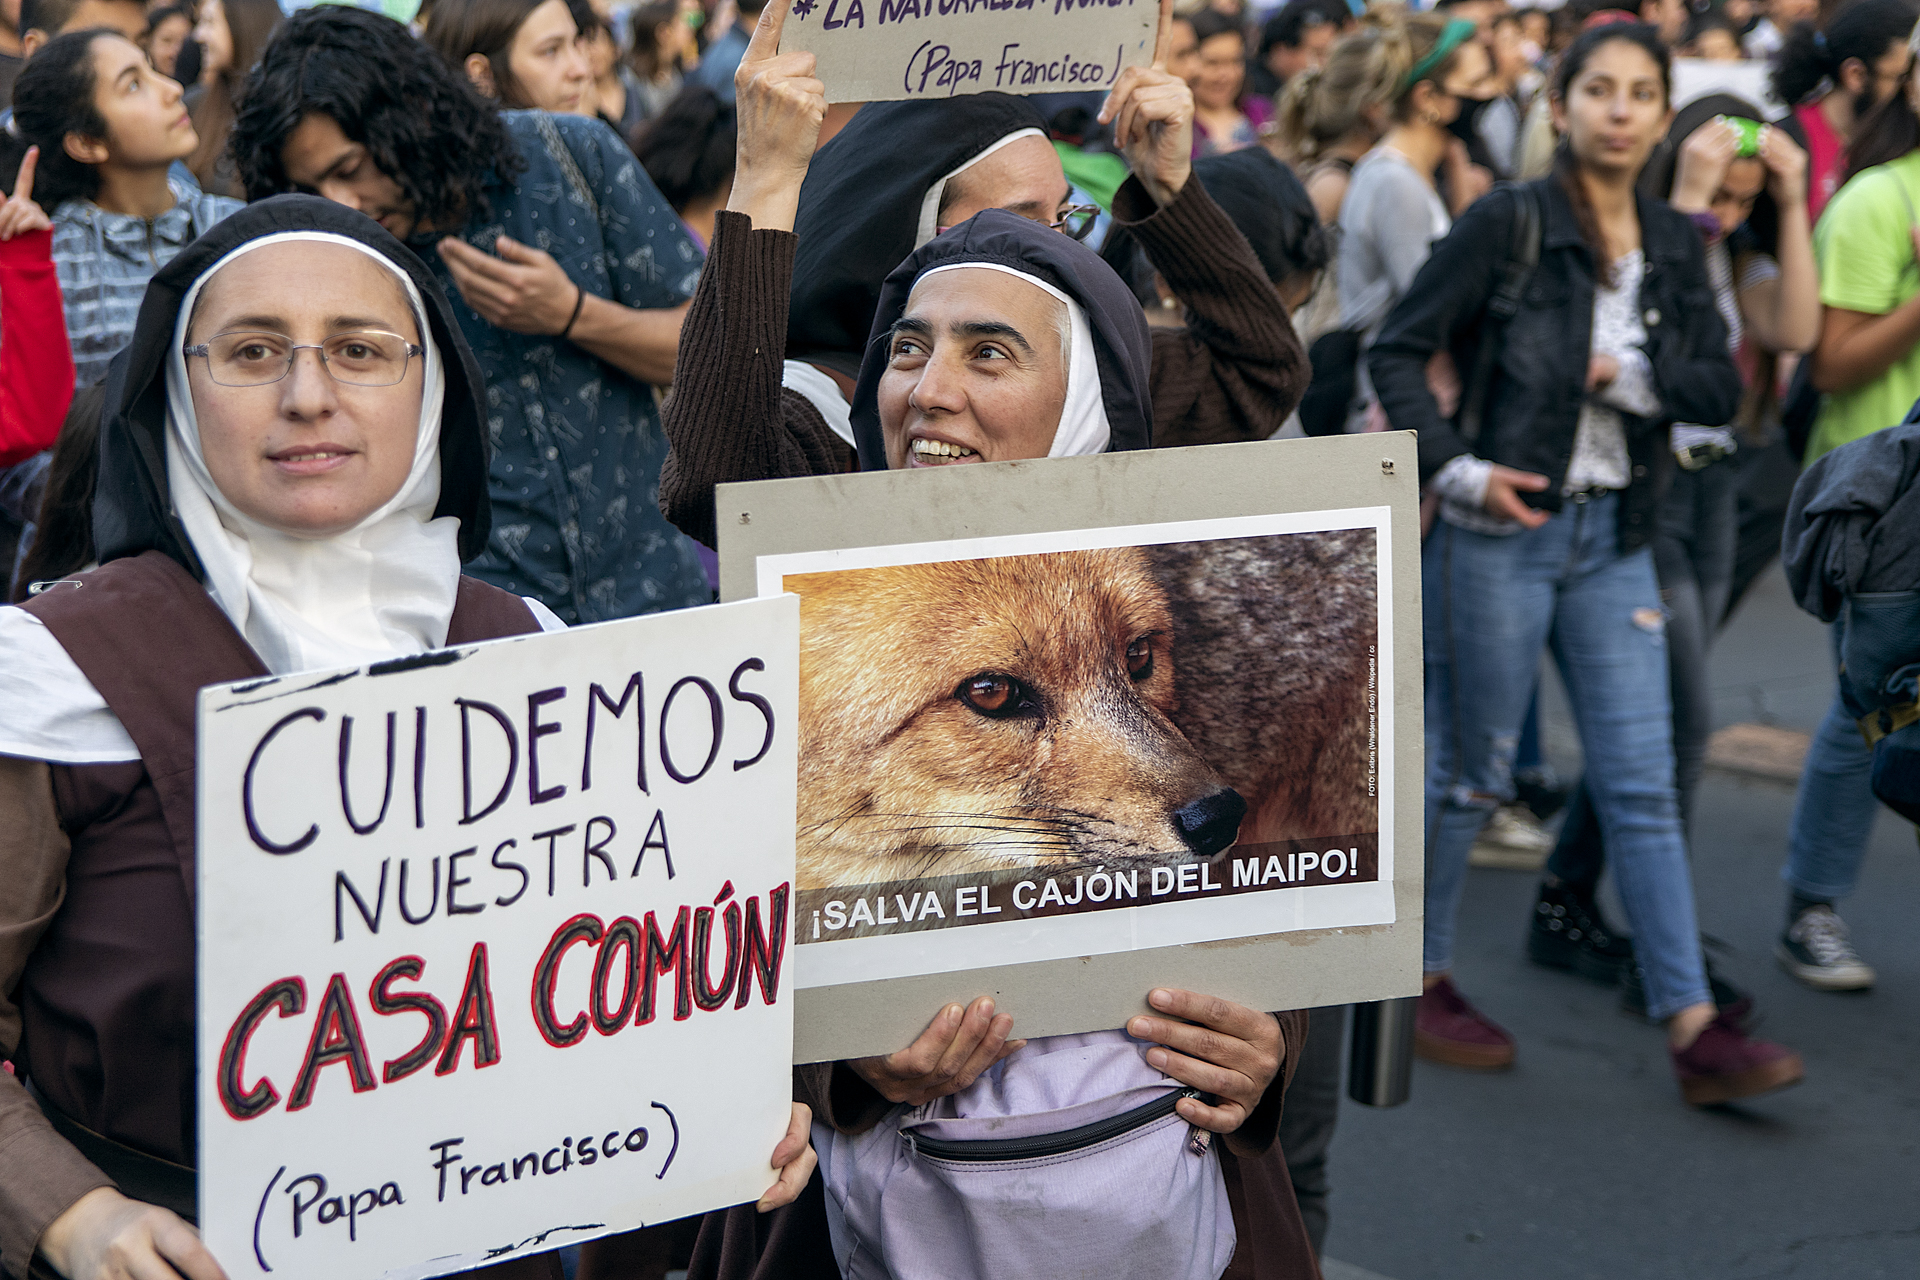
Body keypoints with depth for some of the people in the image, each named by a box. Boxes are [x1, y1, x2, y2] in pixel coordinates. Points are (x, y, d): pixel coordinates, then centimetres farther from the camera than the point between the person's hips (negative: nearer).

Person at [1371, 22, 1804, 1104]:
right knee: (1472, 771, 6)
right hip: (1501, 530, -5)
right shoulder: (1506, 225, -6)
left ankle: (1696, 1028, 1)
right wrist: (1457, 466, -17)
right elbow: (1398, 351, -6)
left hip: (1615, 538, 5)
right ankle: (1419, 976, 23)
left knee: (1643, 784, 2)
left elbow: (1722, 388, 4)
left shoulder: (1676, 244, 8)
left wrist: (1630, 374, -12)